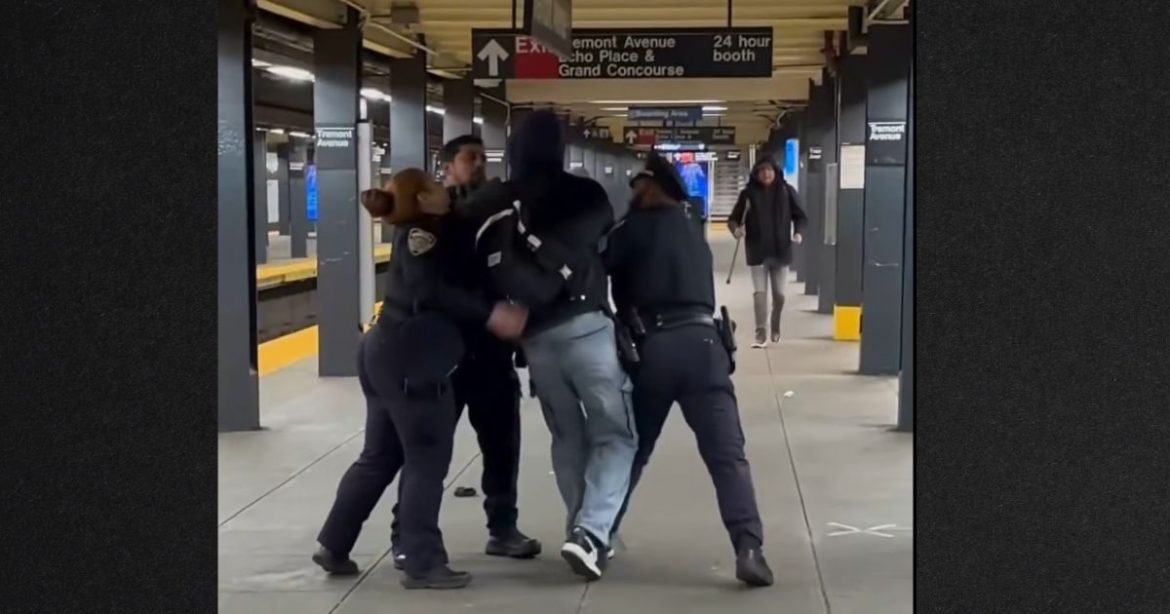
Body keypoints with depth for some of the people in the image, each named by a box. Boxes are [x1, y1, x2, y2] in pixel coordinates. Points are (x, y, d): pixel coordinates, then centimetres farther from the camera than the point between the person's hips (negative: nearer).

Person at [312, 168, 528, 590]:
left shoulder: (422, 234, 19)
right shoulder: (422, 234, -11)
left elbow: (443, 287, 12)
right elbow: (429, 291, -25)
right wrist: (490, 313, -28)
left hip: (386, 355, 10)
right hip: (411, 362, -10)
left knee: (379, 457, 17)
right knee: (428, 460, -4)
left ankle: (333, 546, 23)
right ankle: (423, 564, -1)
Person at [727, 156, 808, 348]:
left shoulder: (786, 191, -2)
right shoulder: (749, 193, -4)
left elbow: (800, 216, 4)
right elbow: (734, 218, -1)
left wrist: (799, 233, -14)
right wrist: (736, 229, -23)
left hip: (781, 250, 1)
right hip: (757, 251, -1)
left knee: (779, 293, 11)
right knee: (759, 291, -5)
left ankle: (775, 327, 34)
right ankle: (761, 332, -2)